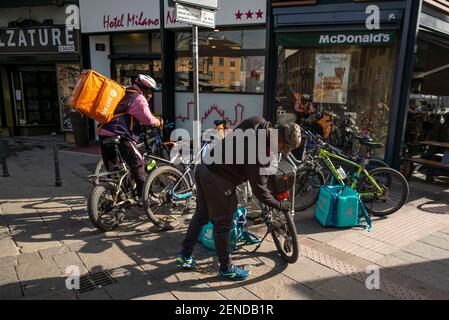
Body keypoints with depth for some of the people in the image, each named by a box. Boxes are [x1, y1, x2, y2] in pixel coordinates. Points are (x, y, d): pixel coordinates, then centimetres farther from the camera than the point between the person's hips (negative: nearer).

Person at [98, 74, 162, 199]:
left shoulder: (125, 95, 25)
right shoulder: (138, 98, -3)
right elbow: (147, 119, -13)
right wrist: (158, 122, 4)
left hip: (103, 133, 9)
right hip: (119, 135, -9)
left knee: (111, 167, 18)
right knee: (137, 162, -2)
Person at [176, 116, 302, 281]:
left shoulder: (258, 121, -4)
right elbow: (259, 190, -15)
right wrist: (281, 205, -2)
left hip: (203, 168, 9)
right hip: (217, 181, -9)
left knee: (201, 214, 22)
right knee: (223, 224, 8)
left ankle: (185, 255, 36)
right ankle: (226, 268, 27)